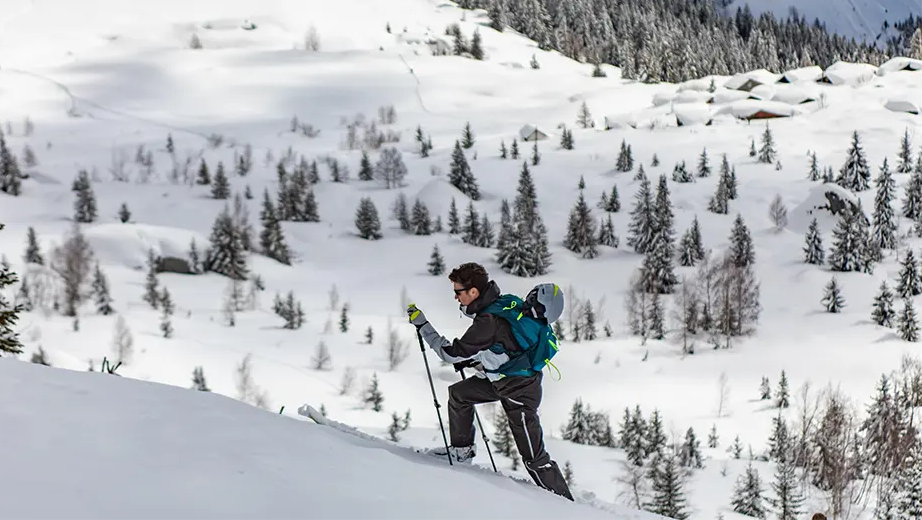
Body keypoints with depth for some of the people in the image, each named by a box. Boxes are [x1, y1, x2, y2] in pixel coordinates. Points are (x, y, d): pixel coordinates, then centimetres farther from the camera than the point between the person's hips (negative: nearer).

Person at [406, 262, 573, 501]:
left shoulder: (488, 322, -31)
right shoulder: (498, 300, -4)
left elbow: (452, 353, -22)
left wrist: (422, 324, -16)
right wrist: (473, 359, 11)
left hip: (518, 390, -10)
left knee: (533, 456, -4)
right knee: (458, 393, 19)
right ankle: (462, 450, 33)